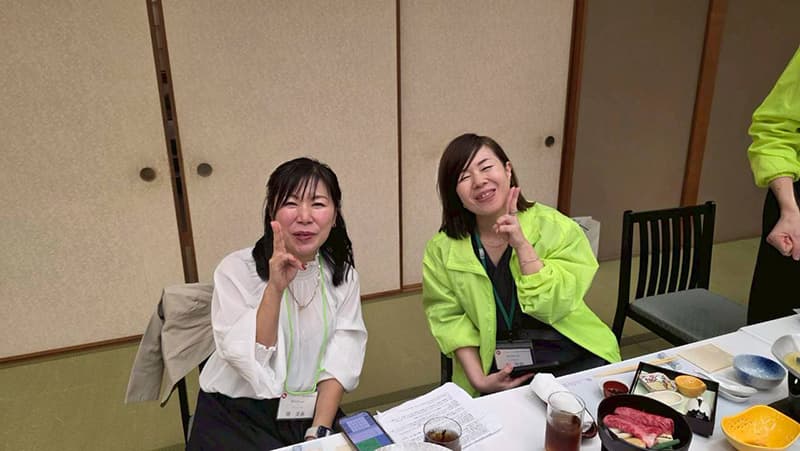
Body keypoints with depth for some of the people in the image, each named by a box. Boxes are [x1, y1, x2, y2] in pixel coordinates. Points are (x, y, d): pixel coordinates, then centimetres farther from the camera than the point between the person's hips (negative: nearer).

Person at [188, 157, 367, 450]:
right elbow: (248, 361, -18)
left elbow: (339, 362, -3)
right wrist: (275, 288, -27)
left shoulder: (343, 275, -1)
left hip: (312, 414, 3)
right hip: (238, 419, -3)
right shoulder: (236, 269, -11)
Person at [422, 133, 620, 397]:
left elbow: (554, 306, -13)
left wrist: (521, 244, -21)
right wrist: (478, 379, -13)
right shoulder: (441, 251, -6)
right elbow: (449, 319, -2)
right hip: (501, 375, 0)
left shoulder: (557, 227, -8)